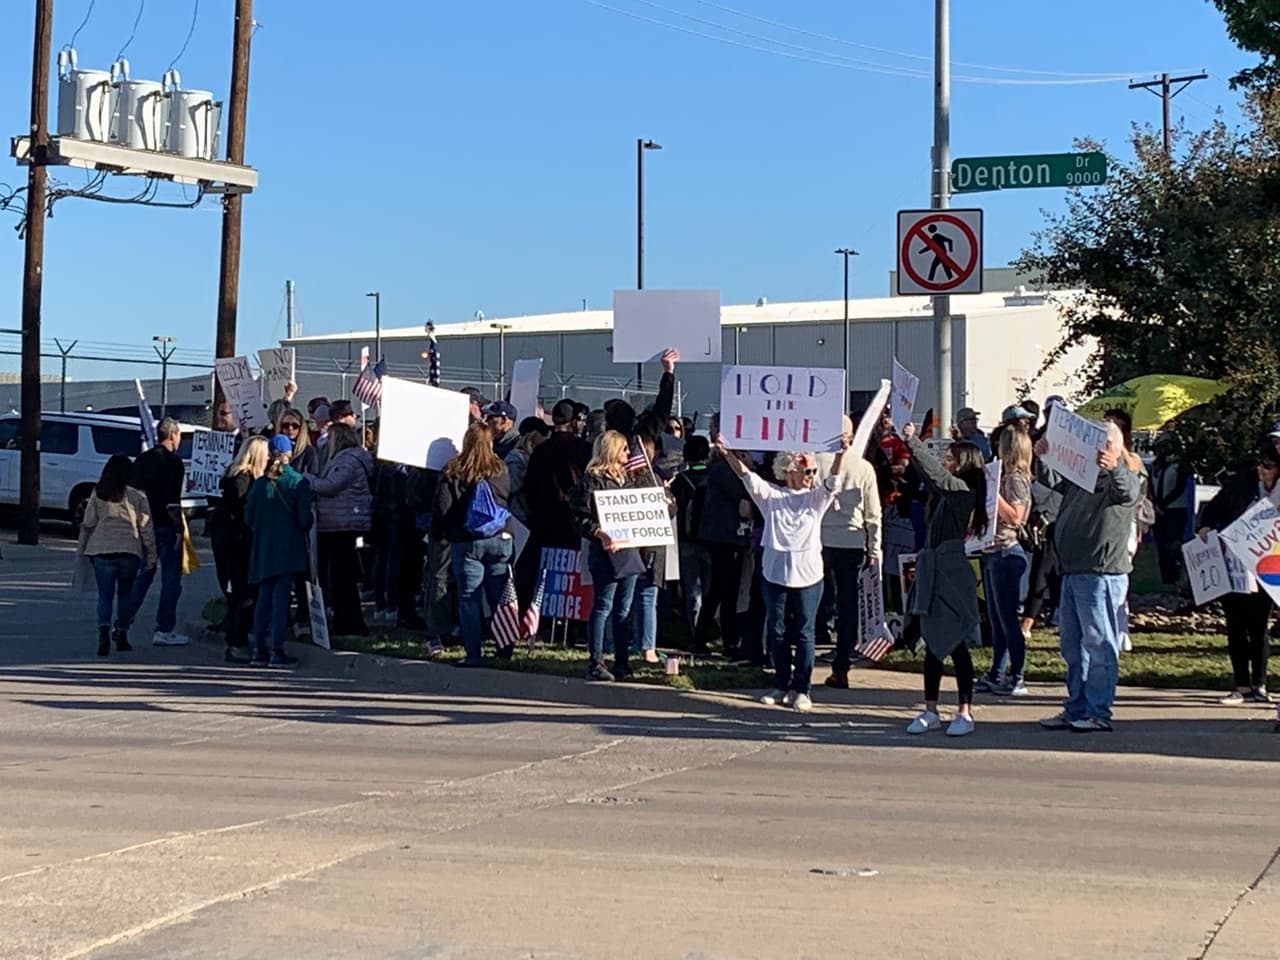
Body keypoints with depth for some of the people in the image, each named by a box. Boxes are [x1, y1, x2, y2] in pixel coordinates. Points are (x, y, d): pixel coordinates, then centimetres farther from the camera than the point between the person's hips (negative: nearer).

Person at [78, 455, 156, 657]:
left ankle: (104, 631, -21)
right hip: (129, 551, 0)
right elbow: (146, 528, 2)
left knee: (105, 595, 2)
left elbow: (88, 524, 6)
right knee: (125, 593, 16)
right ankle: (121, 636, 17)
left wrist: (82, 549, 17)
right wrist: (151, 556, 8)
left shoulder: (98, 494, 3)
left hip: (101, 550, 0)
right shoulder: (137, 496, 1)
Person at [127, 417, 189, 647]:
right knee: (171, 578, 0)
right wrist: (179, 529, -15)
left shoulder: (143, 459, 11)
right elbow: (172, 501, -18)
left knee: (142, 575, 15)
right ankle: (164, 630, 0)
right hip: (165, 527, -7)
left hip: (144, 526, 7)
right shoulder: (173, 462, -11)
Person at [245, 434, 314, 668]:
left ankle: (259, 650, 12)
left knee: (264, 598, 10)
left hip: (263, 547, 4)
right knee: (281, 597, -4)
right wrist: (304, 529, 9)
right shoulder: (298, 482, -8)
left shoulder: (259, 483, 3)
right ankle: (277, 651, -6)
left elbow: (249, 518, 5)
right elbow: (304, 518, -12)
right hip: (288, 547, -4)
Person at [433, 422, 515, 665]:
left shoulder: (453, 472, -8)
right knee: (500, 596, 9)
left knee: (469, 598, 2)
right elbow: (511, 502, 10)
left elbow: (443, 508, -6)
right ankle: (506, 649, 13)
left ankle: (473, 653, -1)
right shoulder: (501, 471, -1)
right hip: (500, 540, 2)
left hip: (466, 543, -2)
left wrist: (438, 534, 8)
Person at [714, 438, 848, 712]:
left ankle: (801, 689, 6)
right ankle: (781, 686, 18)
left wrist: (840, 453, -28)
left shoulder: (816, 497, 6)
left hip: (808, 575, -1)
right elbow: (746, 476, -6)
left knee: (804, 633, 1)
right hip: (775, 573, 1)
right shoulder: (771, 494, 5)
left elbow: (832, 480, -10)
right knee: (777, 632, 7)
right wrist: (727, 454, -22)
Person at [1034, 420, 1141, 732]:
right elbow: (1050, 480, 13)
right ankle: (1076, 709, 21)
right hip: (1072, 572, 9)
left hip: (1101, 574, -9)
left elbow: (1128, 492, -26)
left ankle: (1099, 712, -1)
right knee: (1072, 645, 13)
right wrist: (1042, 458, -8)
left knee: (1098, 644, -5)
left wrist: (1113, 468, -47)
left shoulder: (1123, 477, -6)